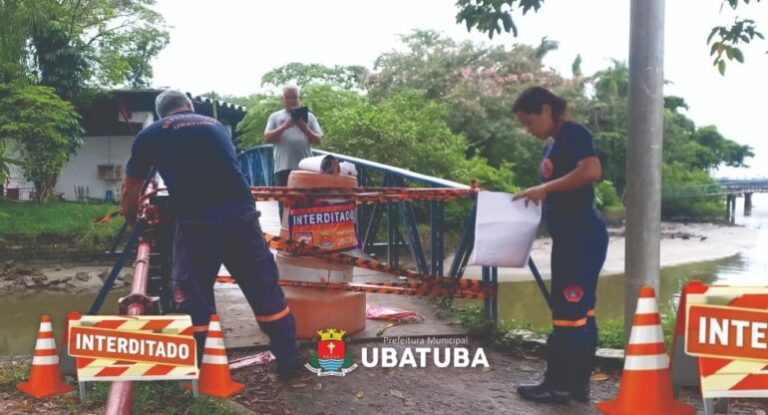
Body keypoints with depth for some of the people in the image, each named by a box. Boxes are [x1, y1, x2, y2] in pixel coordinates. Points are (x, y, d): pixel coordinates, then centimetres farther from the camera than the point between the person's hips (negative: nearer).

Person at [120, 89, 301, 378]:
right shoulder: (217, 126, 25)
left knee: (192, 298, 10)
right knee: (265, 290, 14)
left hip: (198, 223, -3)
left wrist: (136, 227, 40)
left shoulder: (150, 135, 15)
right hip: (242, 215, 3)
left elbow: (129, 194, 22)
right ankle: (288, 361, 25)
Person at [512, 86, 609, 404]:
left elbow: (591, 171, -24)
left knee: (569, 311, -4)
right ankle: (577, 384, 18)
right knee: (579, 311, 11)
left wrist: (545, 187, -20)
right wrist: (538, 196, 7)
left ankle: (558, 385, 5)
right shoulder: (553, 145, 18)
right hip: (570, 237, 10)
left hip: (582, 236, -10)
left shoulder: (574, 134, -9)